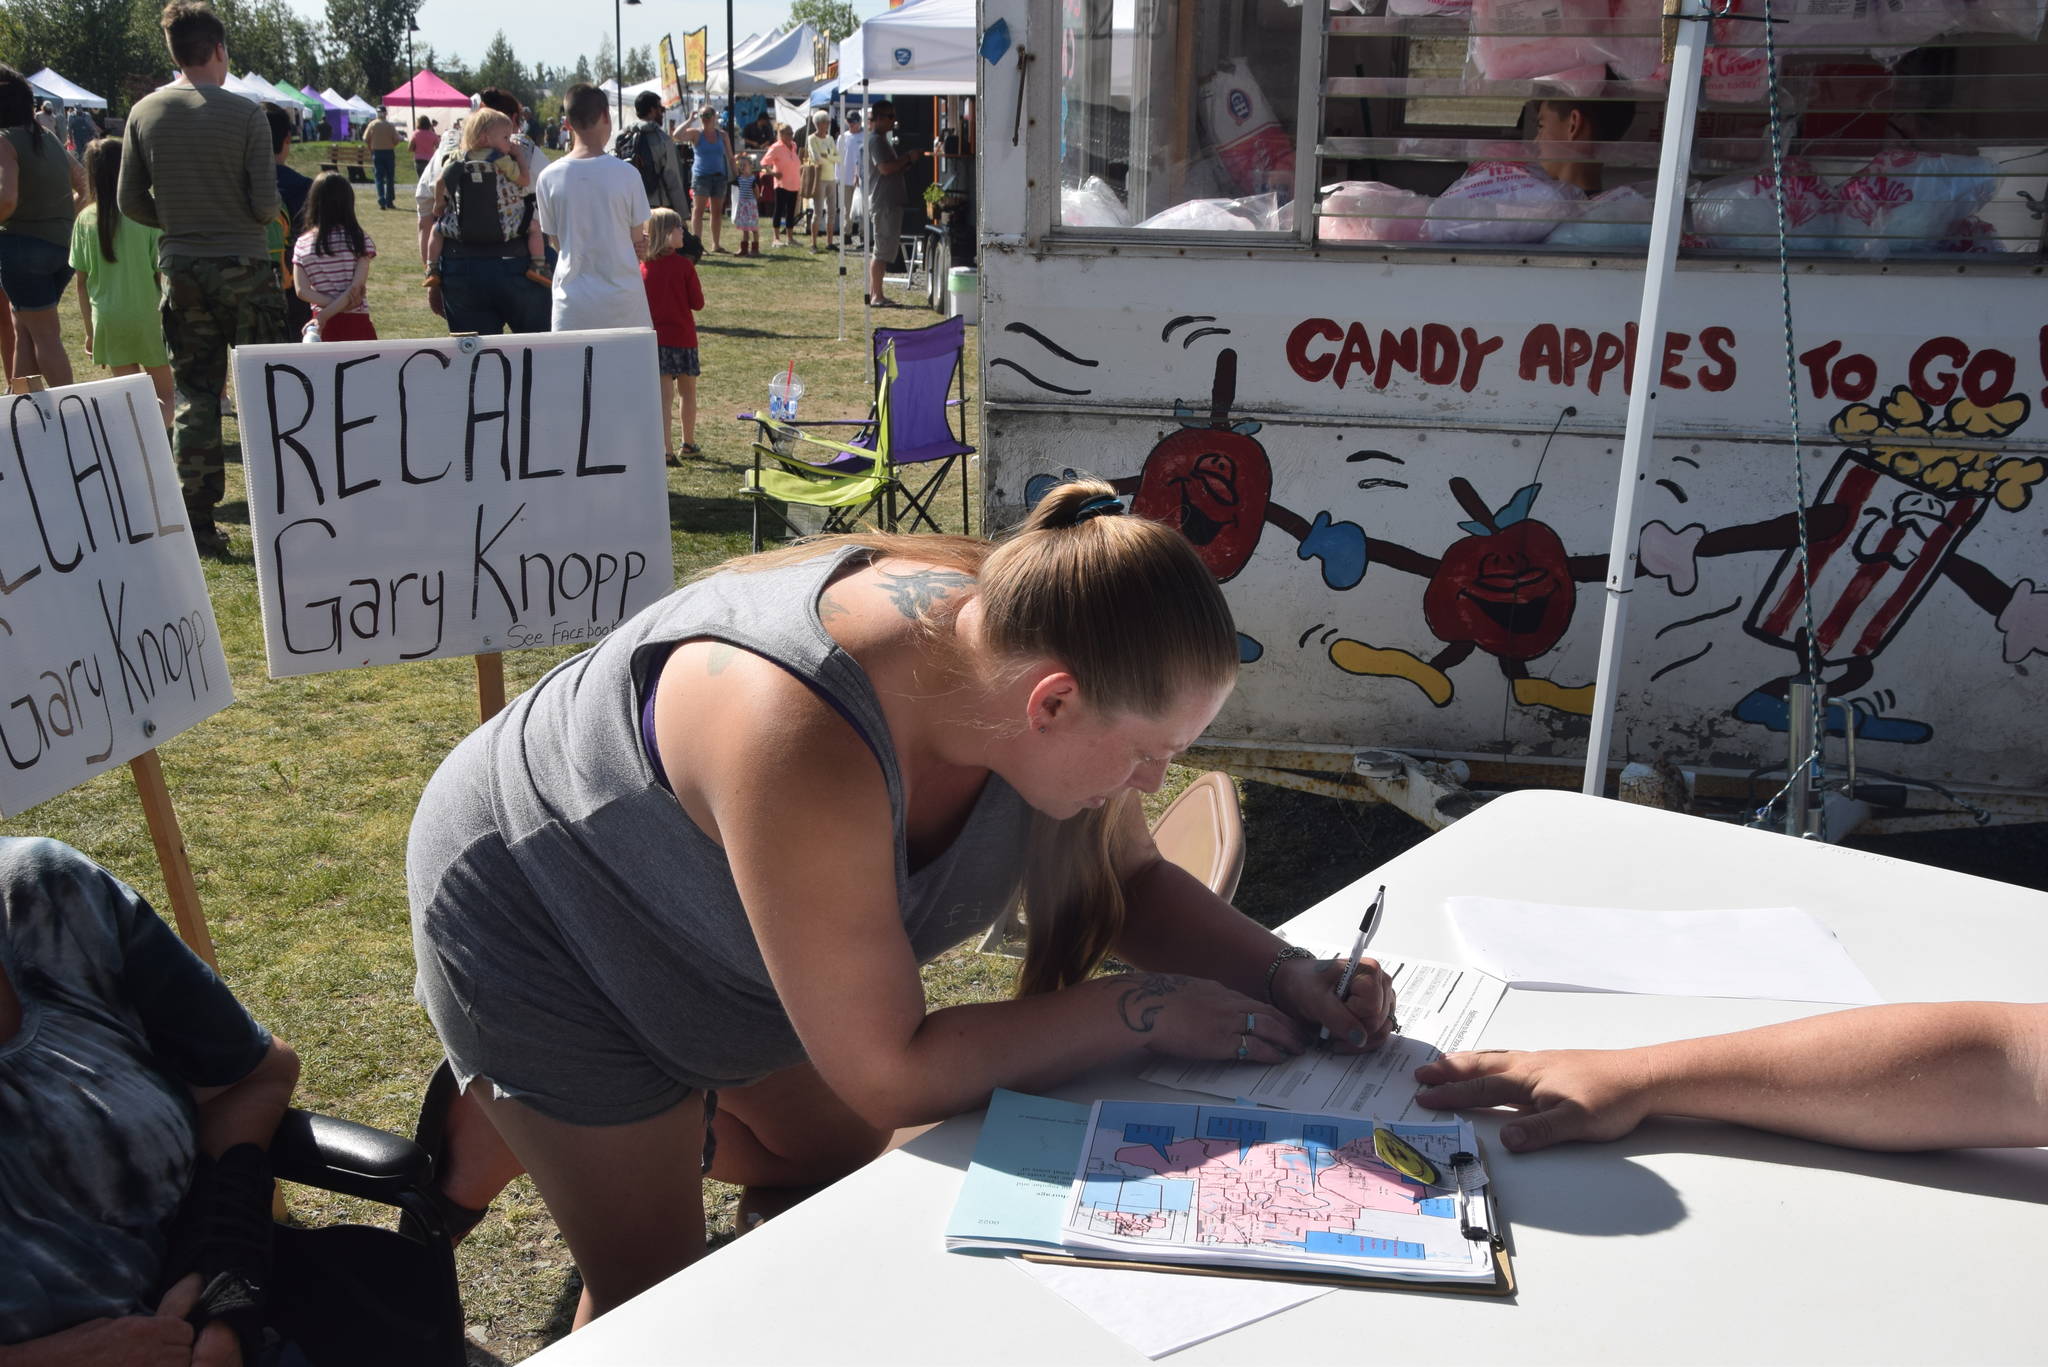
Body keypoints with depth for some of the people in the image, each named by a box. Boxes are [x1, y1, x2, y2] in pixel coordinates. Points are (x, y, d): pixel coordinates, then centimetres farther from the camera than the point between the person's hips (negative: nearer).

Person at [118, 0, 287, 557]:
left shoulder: (144, 113, 1)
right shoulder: (245, 114, -9)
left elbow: (132, 203, 1)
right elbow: (265, 203, -12)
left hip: (180, 269, 3)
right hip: (244, 267, -3)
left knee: (194, 395, 8)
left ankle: (198, 521, 9)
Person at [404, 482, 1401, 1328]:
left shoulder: (1020, 633, -23)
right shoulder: (808, 751, -45)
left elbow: (1129, 884, -7)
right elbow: (887, 1075, -35)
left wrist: (1282, 974, -23)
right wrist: (1143, 1012, -30)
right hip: (543, 928, -6)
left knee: (838, 1157, 21)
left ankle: (526, 1115, 34)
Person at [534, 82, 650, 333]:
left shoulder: (549, 177, -1)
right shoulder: (626, 174, -7)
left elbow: (557, 242, 8)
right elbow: (638, 241, 1)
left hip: (572, 301, 2)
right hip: (623, 298, -1)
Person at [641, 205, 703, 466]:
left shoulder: (644, 267, 0)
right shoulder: (683, 264, -10)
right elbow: (697, 302, -6)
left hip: (655, 337, 2)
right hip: (683, 336, -2)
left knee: (664, 395, 0)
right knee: (688, 392, 16)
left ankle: (666, 449, -12)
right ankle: (688, 443, 28)